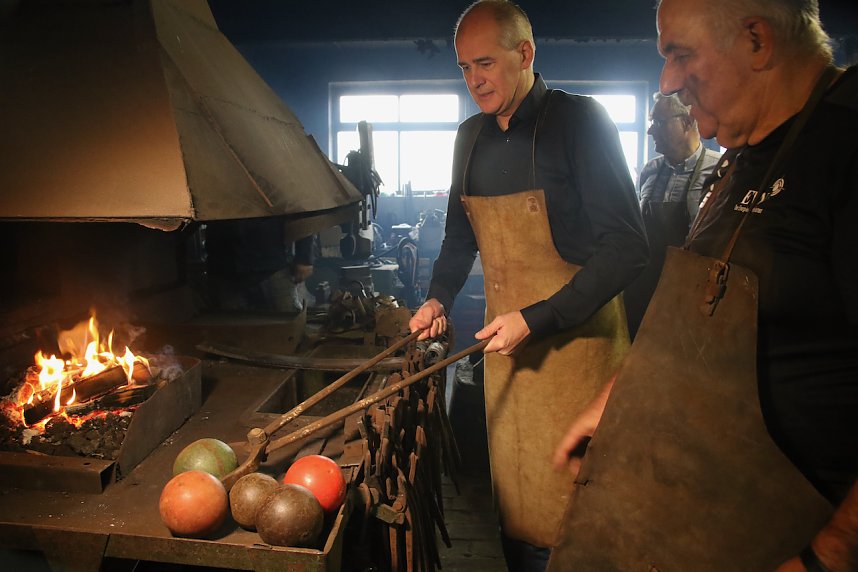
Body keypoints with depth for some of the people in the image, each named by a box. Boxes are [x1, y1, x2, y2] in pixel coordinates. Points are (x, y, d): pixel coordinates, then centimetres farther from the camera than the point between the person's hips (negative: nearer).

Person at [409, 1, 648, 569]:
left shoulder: (579, 120, -11)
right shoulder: (473, 135, 9)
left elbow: (626, 246, -16)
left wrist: (538, 319, -21)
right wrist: (439, 298, 6)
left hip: (575, 337, -5)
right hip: (505, 337, 6)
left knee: (570, 512, 4)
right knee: (514, 496, 15)